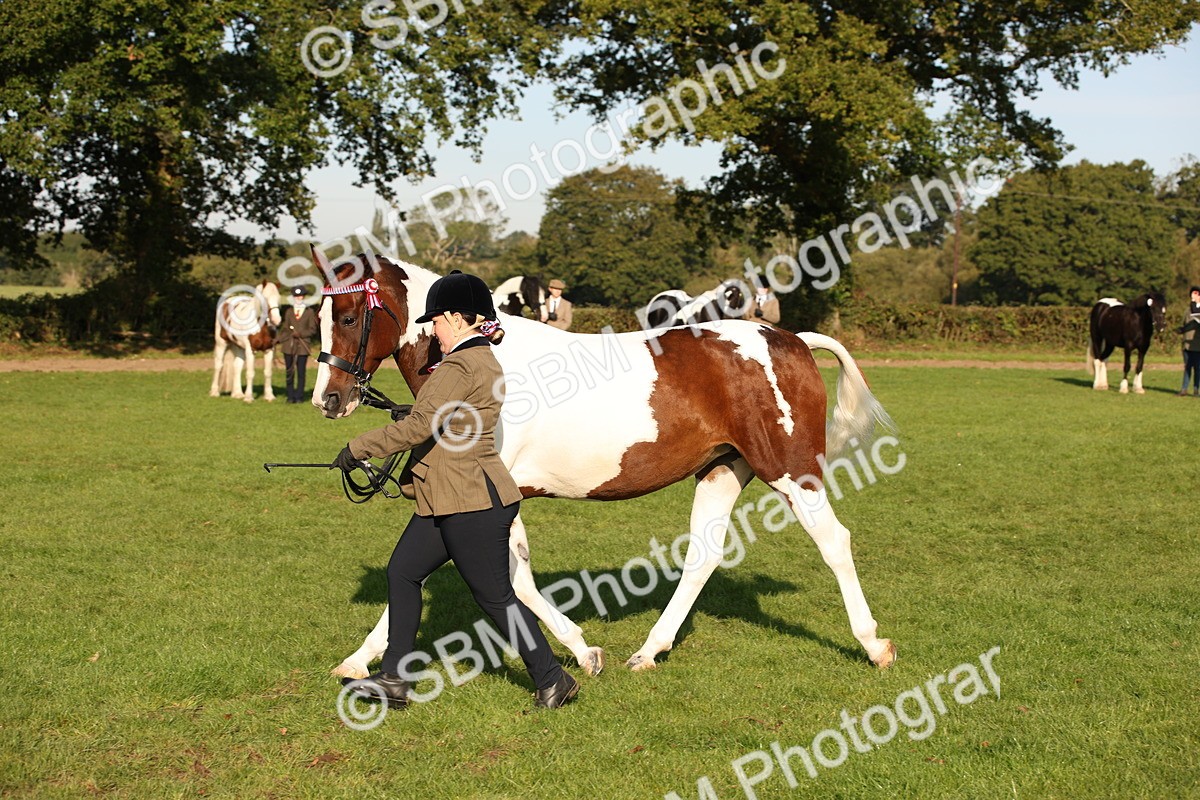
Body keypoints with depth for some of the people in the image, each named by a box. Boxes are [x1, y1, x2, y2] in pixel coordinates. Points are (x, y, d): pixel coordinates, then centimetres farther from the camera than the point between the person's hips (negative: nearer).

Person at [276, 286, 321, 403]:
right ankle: (290, 396, 9)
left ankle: (299, 396, 4)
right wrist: (278, 339, -1)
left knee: (301, 372, -3)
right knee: (290, 372, 3)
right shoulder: (288, 312, 12)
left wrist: (301, 334, -12)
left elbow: (313, 330, 2)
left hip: (303, 346, -2)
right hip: (289, 345, 2)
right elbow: (284, 328, 12)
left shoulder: (309, 312, 6)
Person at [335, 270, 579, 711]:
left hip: (473, 503, -11)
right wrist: (416, 410, 30)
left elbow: (420, 426, -23)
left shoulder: (460, 366, -19)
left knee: (496, 597, -1)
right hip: (449, 500, 11)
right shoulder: (483, 361, 13)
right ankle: (394, 677, 16)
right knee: (402, 571, 11)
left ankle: (552, 679, 12)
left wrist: (359, 448, -15)